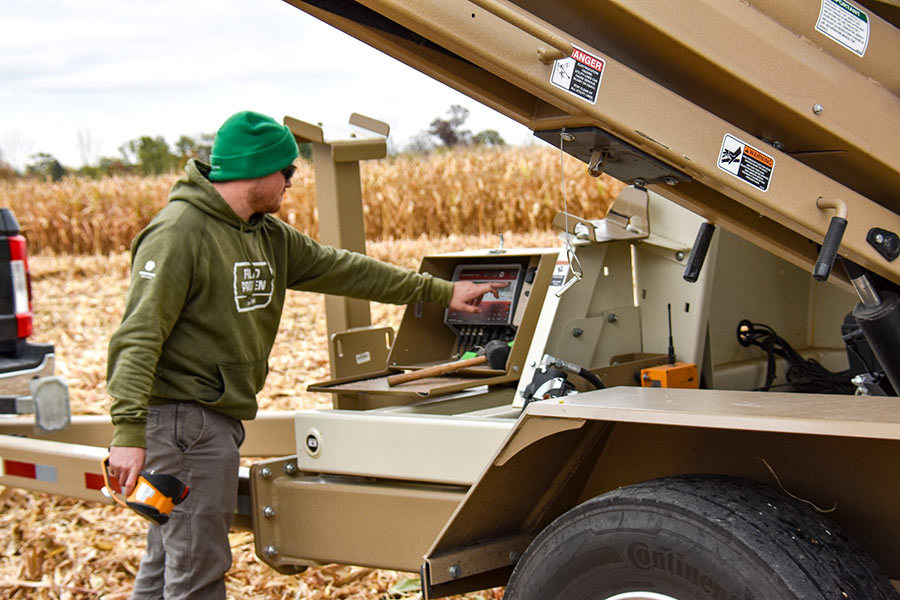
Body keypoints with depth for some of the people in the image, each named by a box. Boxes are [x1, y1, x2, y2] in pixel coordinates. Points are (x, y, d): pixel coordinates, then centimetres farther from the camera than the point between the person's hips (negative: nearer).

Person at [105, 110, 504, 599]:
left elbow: (341, 269, 19)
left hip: (220, 420, 9)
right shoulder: (179, 233, -15)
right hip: (183, 419, -9)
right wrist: (128, 431, -30)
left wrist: (440, 292, 21)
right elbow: (138, 335, -21)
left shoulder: (269, 236, 13)